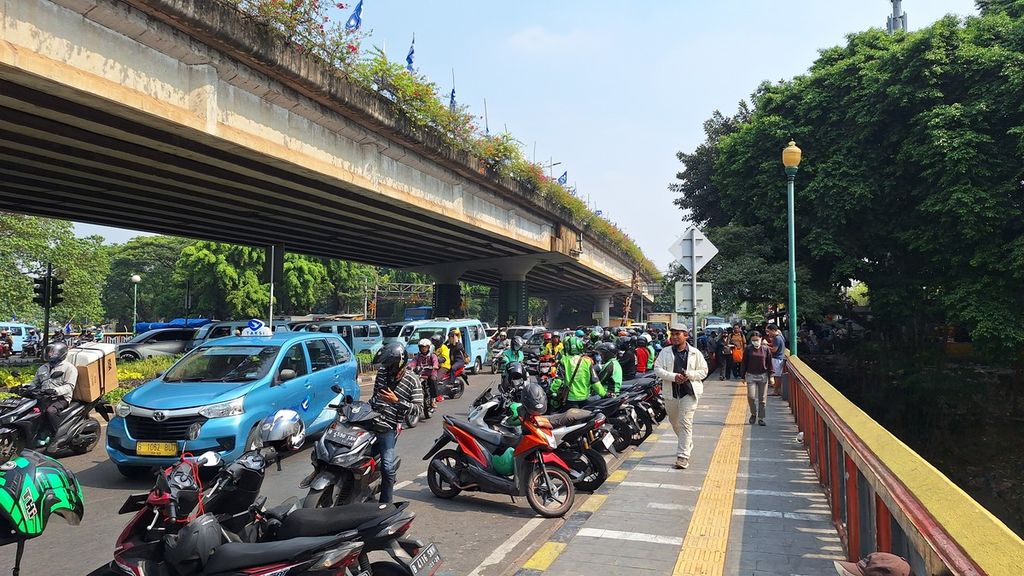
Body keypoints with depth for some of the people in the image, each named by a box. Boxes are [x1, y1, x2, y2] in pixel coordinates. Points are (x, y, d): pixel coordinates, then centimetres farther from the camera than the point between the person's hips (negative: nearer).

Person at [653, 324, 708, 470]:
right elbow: (657, 369, -5)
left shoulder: (695, 353, 2)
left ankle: (683, 456, -10)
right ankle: (687, 445, 45)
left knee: (685, 423, -11)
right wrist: (673, 377, -20)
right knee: (675, 423, 19)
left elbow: (704, 371, 4)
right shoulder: (665, 352, 4)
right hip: (671, 392, 3)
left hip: (689, 392, -3)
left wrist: (689, 375, -15)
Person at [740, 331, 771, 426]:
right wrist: (742, 376, 4)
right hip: (751, 376, 0)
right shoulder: (748, 349, 0)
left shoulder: (766, 349, 0)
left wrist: (771, 376, 1)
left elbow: (769, 364, 5)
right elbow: (744, 363, 4)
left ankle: (761, 418, 14)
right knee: (751, 396, -10)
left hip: (763, 376, 0)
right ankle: (753, 413, 15)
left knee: (762, 398, 3)